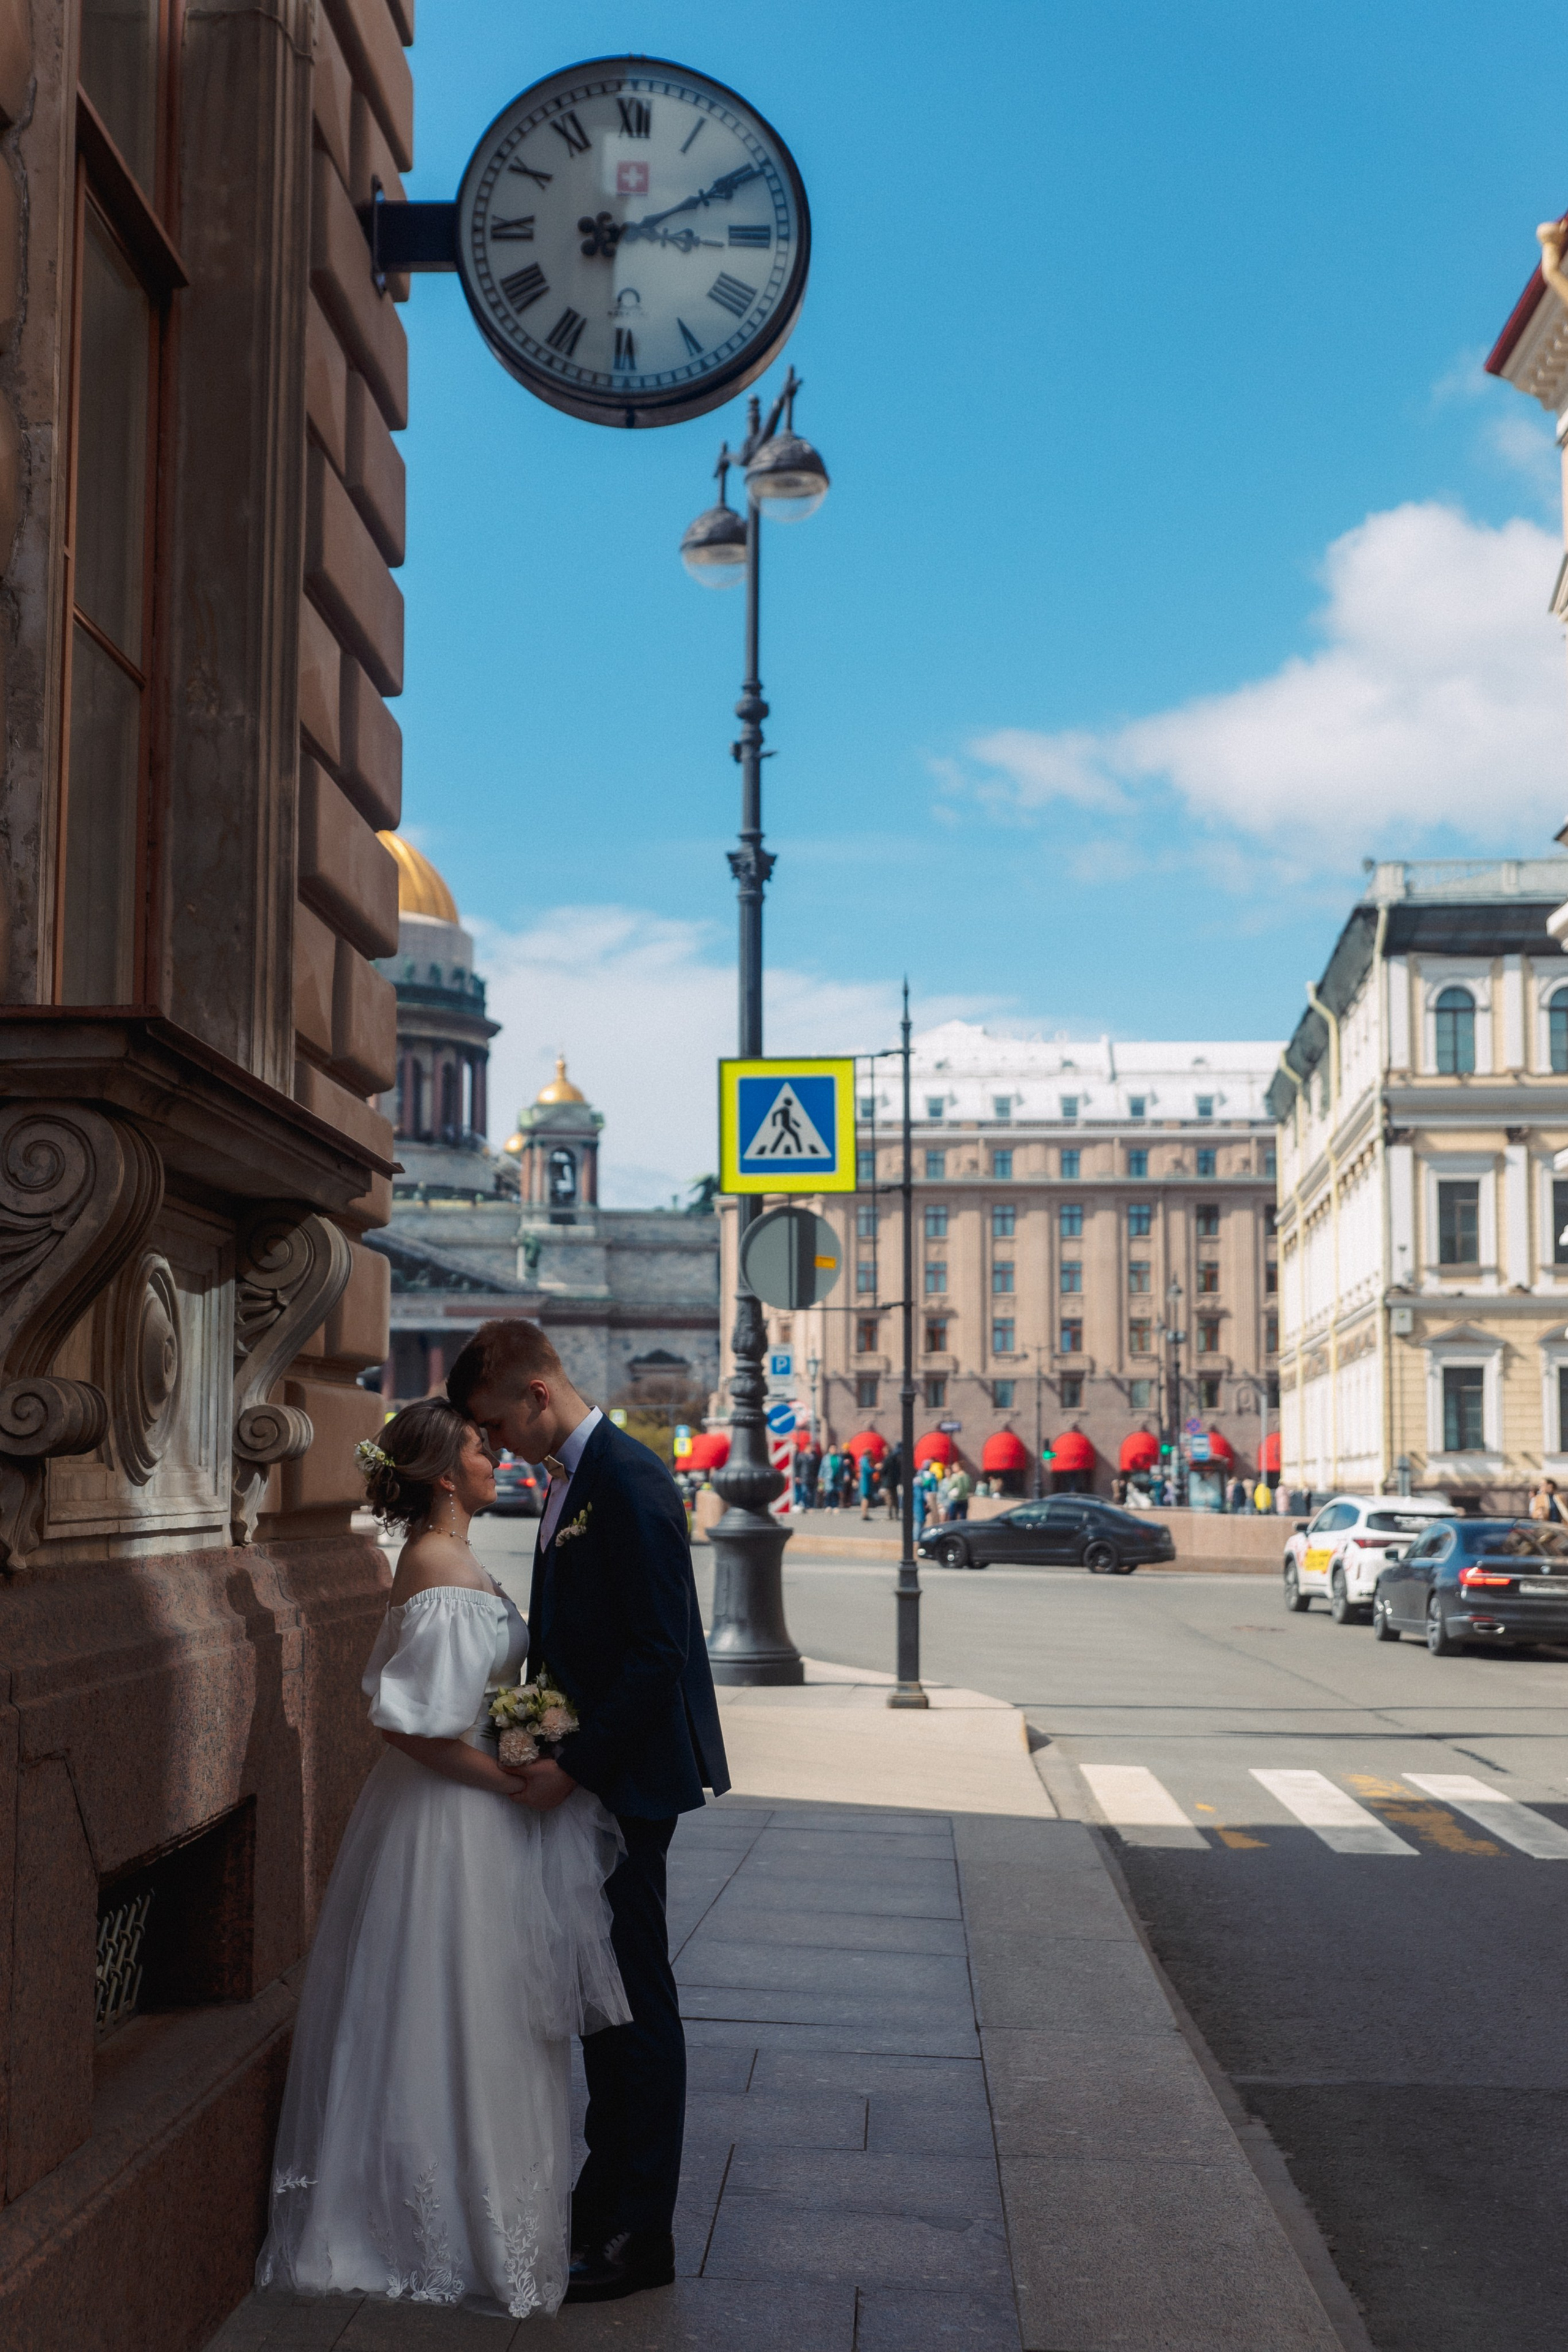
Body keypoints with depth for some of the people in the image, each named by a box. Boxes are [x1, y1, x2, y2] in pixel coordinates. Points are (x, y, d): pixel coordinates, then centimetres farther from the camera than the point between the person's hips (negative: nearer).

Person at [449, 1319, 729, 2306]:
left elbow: (658, 1651, -23)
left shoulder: (628, 1481, -19)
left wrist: (575, 1766, -22)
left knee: (635, 1997, -1)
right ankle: (607, 2197, 28)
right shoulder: (574, 1478, 12)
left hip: (628, 1779, -10)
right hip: (587, 1772, 10)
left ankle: (639, 2235, 8)